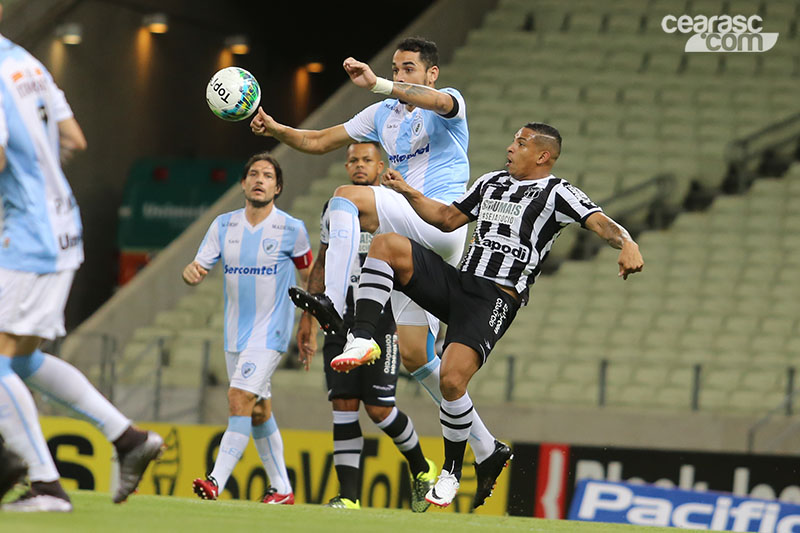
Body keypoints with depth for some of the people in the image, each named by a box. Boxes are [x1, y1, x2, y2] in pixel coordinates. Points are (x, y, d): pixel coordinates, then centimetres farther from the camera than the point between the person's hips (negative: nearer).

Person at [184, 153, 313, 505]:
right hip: (235, 333, 5)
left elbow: (309, 278, 6)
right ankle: (281, 489, 22)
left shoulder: (292, 229, -5)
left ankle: (217, 481, -26)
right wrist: (190, 271, -26)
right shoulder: (224, 226, 3)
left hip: (270, 333, -5)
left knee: (240, 398, -20)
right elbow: (199, 267, -1)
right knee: (258, 410, 11)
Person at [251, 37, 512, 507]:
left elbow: (436, 100, -28)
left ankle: (333, 302, -41)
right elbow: (319, 141, 20)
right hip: (413, 246, 8)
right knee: (414, 355, 3)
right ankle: (486, 449, 10)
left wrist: (377, 84, -43)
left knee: (348, 196, -26)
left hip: (444, 225, -8)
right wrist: (276, 129, 0)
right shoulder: (384, 114, 20)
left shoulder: (450, 104, -1)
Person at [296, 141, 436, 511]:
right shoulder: (334, 210, 14)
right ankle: (349, 495, -3)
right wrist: (308, 316, 18)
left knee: (378, 408, -9)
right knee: (343, 404, -4)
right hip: (341, 317, 5)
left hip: (382, 318, -5)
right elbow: (322, 265, 22)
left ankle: (421, 468, 17)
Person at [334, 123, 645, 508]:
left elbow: (599, 221, -16)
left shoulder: (556, 192, -2)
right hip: (456, 282, 7)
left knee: (451, 382, -21)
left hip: (495, 299, -7)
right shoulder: (491, 183, 20)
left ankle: (452, 471, 1)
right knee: (385, 245, -12)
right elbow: (448, 219, 31)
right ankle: (362, 340, -16)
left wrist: (627, 244, -36)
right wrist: (408, 192, 21)